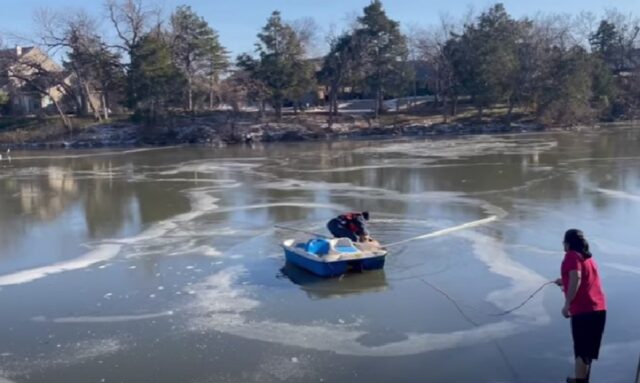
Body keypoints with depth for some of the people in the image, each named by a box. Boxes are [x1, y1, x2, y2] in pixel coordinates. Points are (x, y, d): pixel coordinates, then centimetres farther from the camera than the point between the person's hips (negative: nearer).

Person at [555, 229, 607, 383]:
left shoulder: (572, 255, -6)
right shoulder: (587, 256, 19)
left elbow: (576, 278, -21)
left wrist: (567, 305, -18)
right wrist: (565, 282, 47)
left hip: (583, 310, -8)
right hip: (599, 308, 8)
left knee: (581, 350, -3)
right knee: (588, 348, 18)